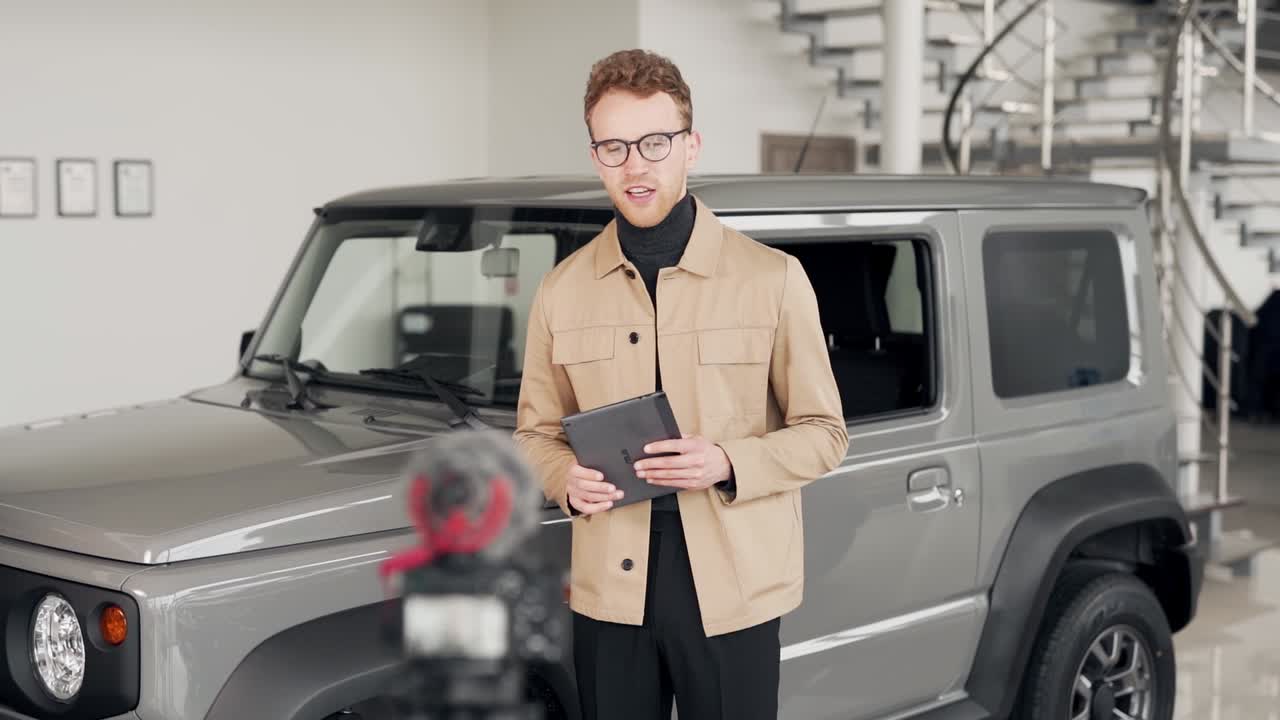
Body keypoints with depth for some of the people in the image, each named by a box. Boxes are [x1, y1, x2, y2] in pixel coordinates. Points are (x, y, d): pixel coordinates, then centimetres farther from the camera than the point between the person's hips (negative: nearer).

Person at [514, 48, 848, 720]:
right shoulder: (560, 291, 5)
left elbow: (824, 433, 1)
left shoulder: (773, 279, -3)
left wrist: (727, 463, -16)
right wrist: (567, 479, -9)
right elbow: (536, 432, 13)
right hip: (610, 588, 2)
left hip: (732, 586, -2)